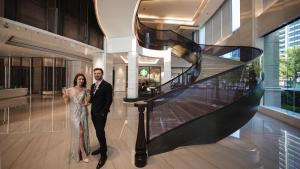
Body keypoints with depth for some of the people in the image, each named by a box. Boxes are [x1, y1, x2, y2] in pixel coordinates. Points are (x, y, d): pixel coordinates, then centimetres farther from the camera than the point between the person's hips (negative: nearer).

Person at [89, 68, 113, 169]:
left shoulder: (107, 85, -12)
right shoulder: (93, 86, 11)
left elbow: (109, 100, -15)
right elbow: (92, 99, 13)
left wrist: (103, 112, -16)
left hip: (101, 113, -7)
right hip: (93, 112, 7)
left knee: (100, 133, -2)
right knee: (98, 132, 16)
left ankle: (103, 154, 15)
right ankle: (102, 147, 35)